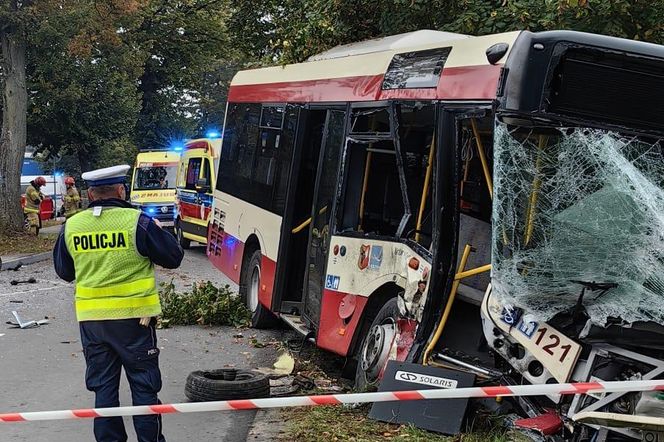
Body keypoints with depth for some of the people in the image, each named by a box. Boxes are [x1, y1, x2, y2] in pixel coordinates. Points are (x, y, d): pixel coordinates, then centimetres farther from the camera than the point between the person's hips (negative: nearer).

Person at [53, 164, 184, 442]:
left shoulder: (71, 227, 0)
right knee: (144, 385, 8)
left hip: (91, 320, 3)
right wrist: (158, 231, 12)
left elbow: (64, 271, 13)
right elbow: (173, 258, -4)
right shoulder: (138, 222, -12)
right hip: (133, 317, -3)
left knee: (103, 386, 13)